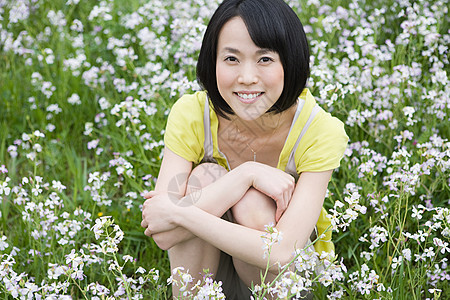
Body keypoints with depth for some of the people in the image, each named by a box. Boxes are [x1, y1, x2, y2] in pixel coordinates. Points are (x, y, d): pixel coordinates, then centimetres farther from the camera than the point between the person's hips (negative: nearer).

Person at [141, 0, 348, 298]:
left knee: (253, 203, -31)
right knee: (205, 176, -27)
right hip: (206, 268, 2)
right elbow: (163, 236, -30)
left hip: (294, 272, -1)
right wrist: (248, 174, -36)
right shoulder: (191, 115, -20)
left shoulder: (319, 131, -25)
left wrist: (179, 214, -33)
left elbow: (281, 252, -34)